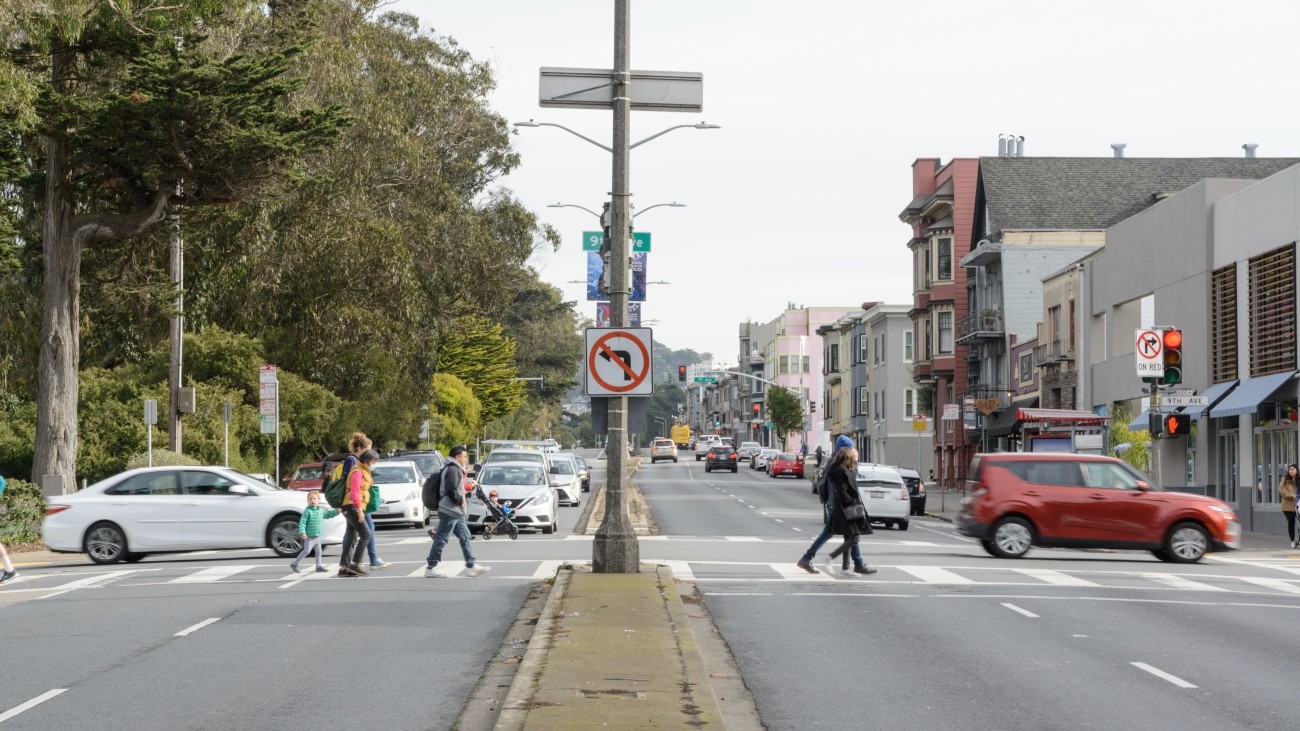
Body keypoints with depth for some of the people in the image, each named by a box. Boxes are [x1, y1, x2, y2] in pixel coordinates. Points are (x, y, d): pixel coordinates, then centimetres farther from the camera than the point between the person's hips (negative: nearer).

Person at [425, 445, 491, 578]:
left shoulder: (456, 469, 19)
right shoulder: (453, 469, -14)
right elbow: (450, 490, -24)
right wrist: (460, 500, -13)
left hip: (456, 512, 11)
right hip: (449, 511, -11)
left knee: (465, 537, 10)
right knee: (441, 539, -7)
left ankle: (471, 566, 11)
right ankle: (430, 568, -3)